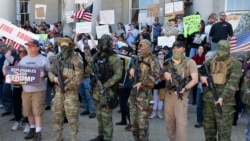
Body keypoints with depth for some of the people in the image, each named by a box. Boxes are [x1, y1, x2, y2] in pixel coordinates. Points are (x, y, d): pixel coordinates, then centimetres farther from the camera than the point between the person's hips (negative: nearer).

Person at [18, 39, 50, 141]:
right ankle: (32, 129, 27)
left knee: (37, 111, -5)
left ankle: (38, 132, 2)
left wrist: (44, 74, -22)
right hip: (25, 89, 5)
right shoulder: (23, 60, 13)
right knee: (28, 111, 11)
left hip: (38, 89, -5)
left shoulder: (43, 59, -2)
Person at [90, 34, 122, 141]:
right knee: (99, 116, 16)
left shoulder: (113, 58, -12)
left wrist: (106, 85, -20)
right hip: (96, 90, 7)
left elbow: (118, 74, -17)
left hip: (107, 91, -7)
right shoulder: (96, 56, 10)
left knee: (106, 117, -3)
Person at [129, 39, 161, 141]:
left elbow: (156, 74, -19)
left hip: (144, 91, -7)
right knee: (133, 118, 11)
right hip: (134, 90, 7)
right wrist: (132, 68, 3)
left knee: (142, 119, -8)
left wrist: (141, 83, -23)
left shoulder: (153, 59, -5)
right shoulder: (138, 58, 15)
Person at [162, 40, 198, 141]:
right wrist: (165, 73, -5)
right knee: (169, 121, 12)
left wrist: (184, 89, -21)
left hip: (180, 95, -5)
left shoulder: (189, 62, -1)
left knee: (181, 122, -7)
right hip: (168, 94, 5)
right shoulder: (168, 63, 11)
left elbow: (195, 79, -8)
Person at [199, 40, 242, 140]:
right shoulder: (211, 61, 10)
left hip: (224, 103, -5)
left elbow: (233, 83, -16)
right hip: (208, 100, 5)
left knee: (224, 131, -3)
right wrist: (201, 77, -4)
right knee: (209, 129, 15)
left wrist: (222, 97, -28)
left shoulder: (235, 64, -5)